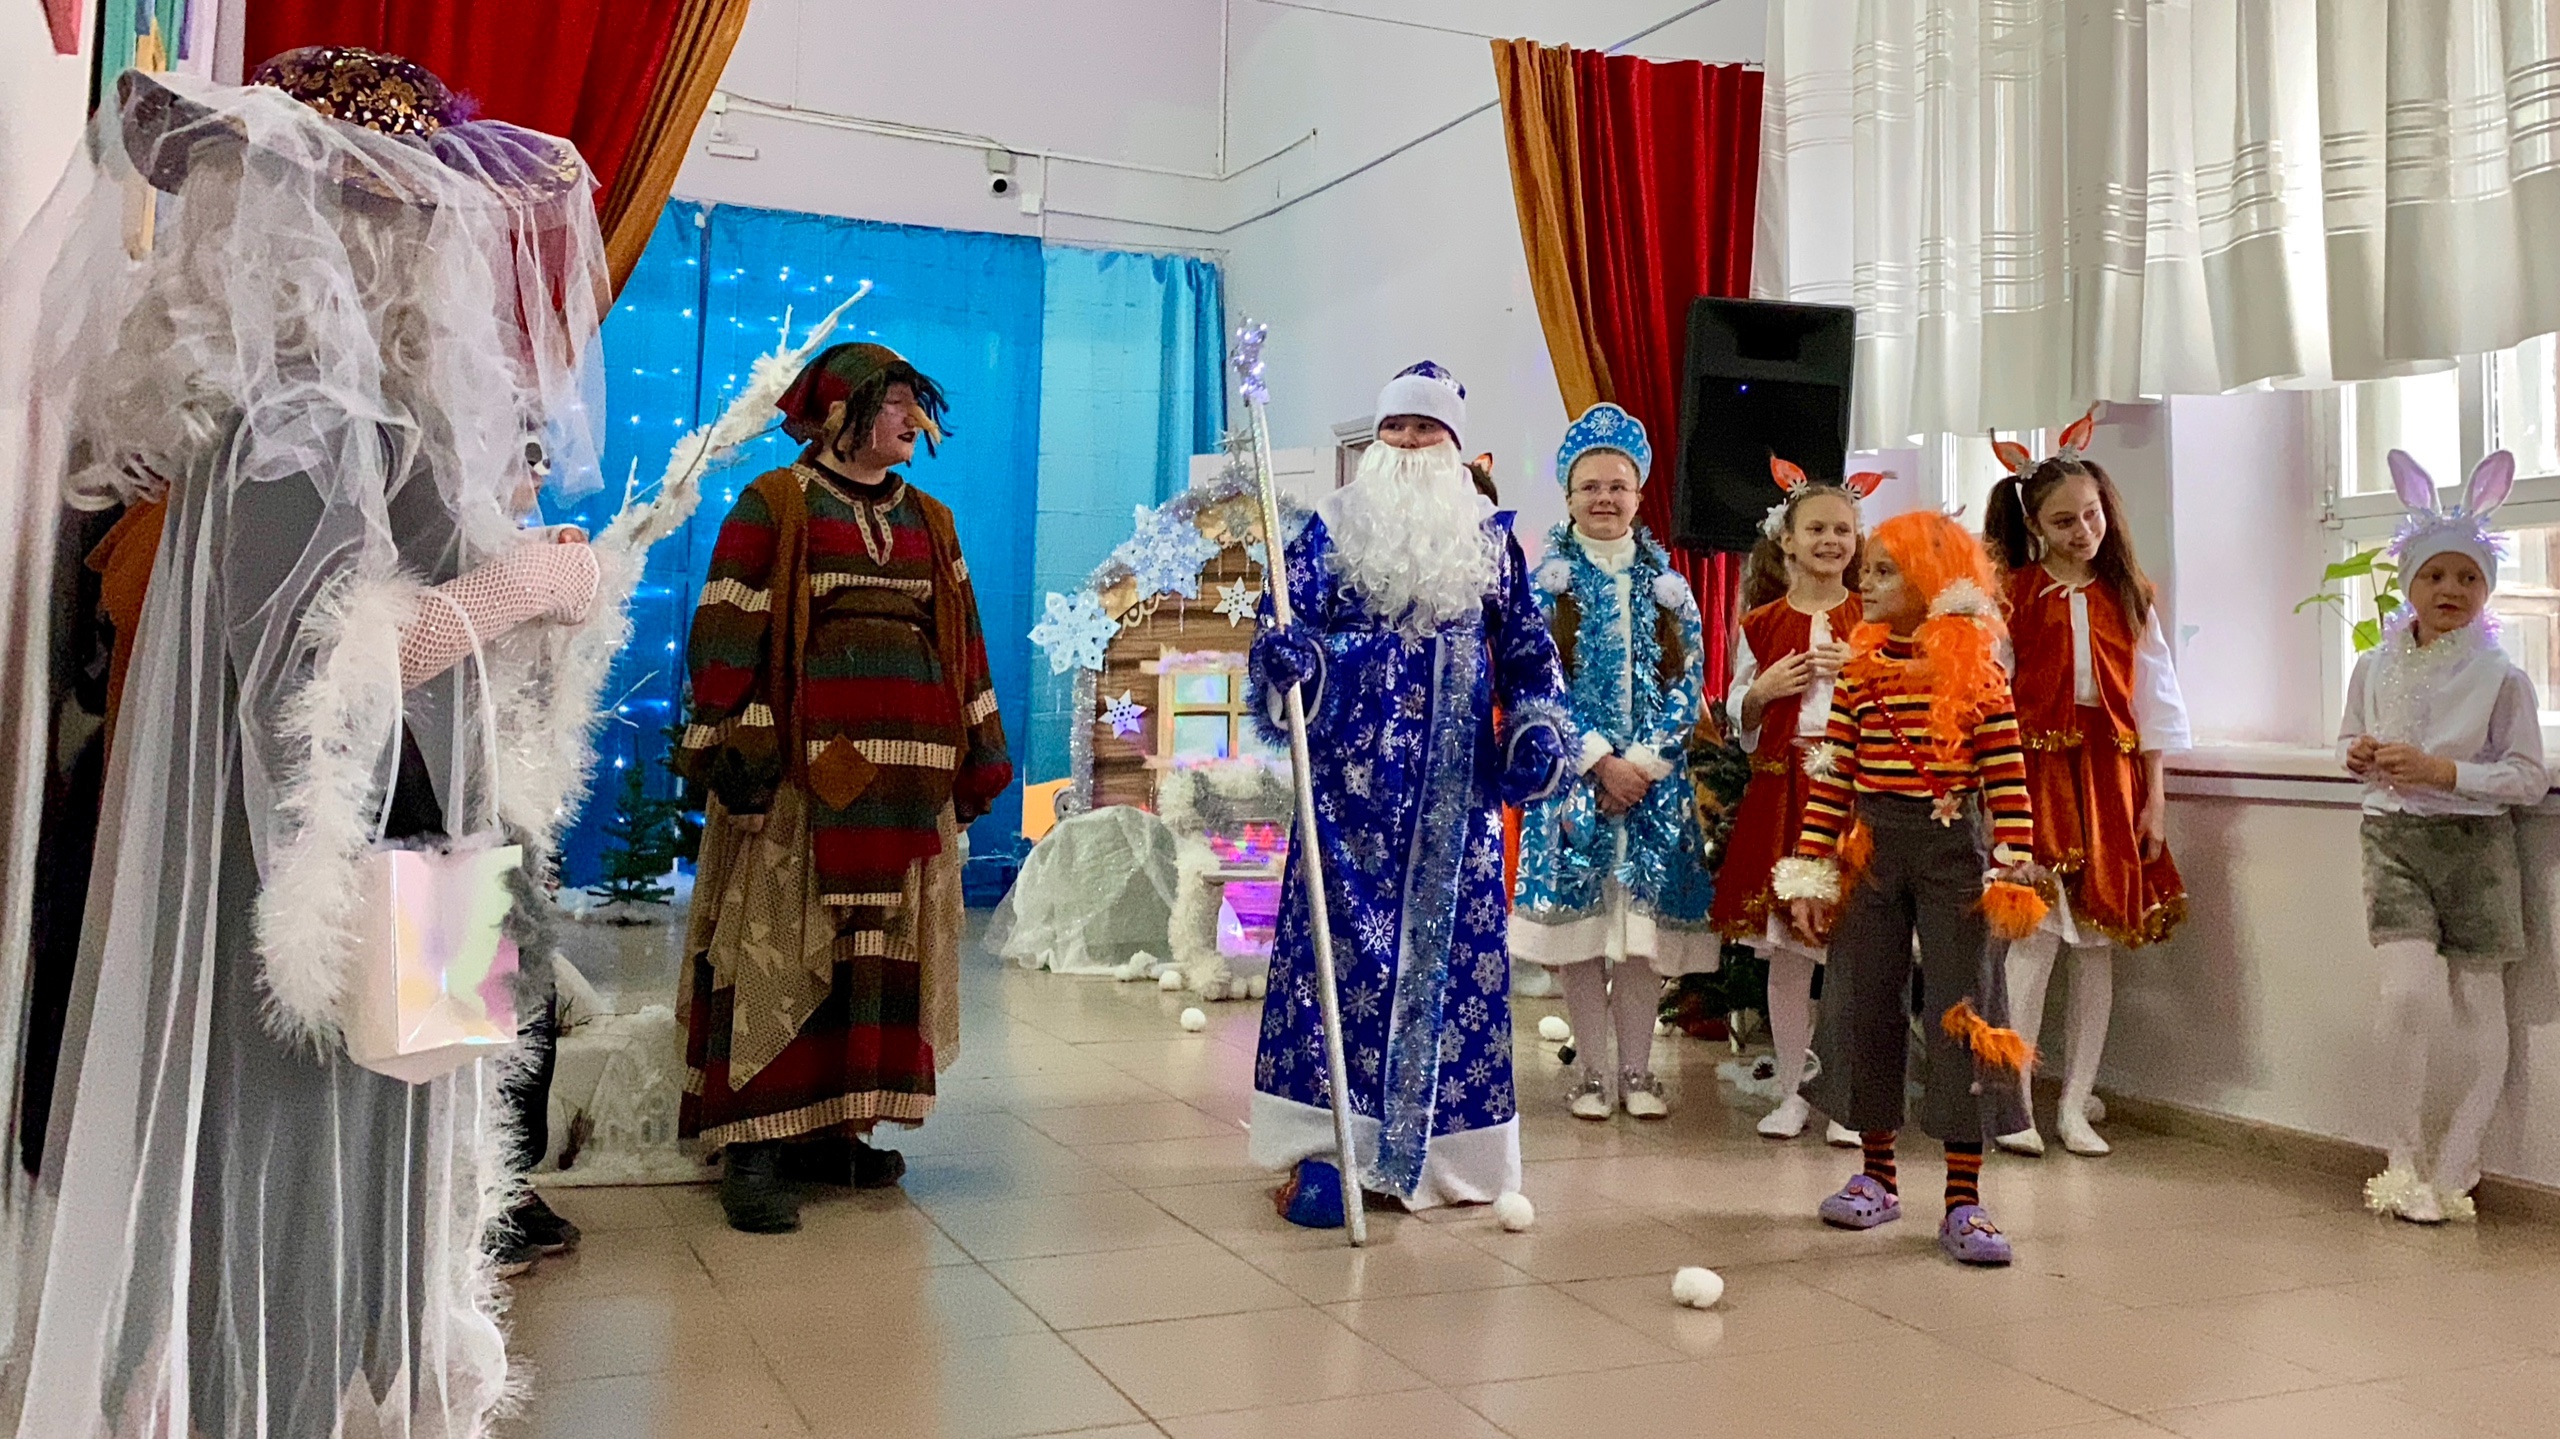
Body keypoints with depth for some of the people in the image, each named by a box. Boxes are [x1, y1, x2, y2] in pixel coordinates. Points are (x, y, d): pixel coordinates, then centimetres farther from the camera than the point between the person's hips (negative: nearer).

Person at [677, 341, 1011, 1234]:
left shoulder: (928, 521, 19)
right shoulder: (775, 505, 2)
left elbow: (961, 635, 19)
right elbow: (728, 629, -4)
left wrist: (979, 756, 14)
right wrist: (736, 751, -13)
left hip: (910, 770, 6)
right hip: (803, 764, -6)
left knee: (886, 945, 6)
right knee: (781, 944, -7)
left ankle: (829, 1128, 16)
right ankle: (752, 1147, -3)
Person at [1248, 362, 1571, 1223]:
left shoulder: (1490, 536, 11)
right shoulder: (1335, 526, 6)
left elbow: (1527, 646, 14)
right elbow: (1292, 624, -1)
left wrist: (1539, 730, 0)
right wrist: (1285, 655, -24)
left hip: (1456, 783, 2)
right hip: (1354, 774, -2)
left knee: (1452, 943, 3)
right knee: (1344, 938, -5)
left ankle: (1439, 1146, 14)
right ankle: (1325, 1143, 2)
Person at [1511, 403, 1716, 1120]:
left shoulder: (1667, 584, 10)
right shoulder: (1547, 582, 3)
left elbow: (1687, 683, 4)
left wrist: (1642, 761, -9)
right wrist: (1601, 762, -12)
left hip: (1653, 776, 2)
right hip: (1574, 775, -2)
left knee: (1643, 921, 2)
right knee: (1579, 921, -1)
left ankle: (1637, 1071, 13)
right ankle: (1592, 1072, 11)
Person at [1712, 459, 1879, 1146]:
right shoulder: (1761, 624, 10)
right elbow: (1739, 721, 14)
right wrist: (1763, 689, -5)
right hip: (1781, 788, 2)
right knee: (1785, 948, 5)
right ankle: (1792, 1091, 17)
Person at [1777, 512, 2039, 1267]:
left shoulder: (1977, 672, -4)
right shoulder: (1860, 669, 4)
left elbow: (2006, 779, -8)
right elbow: (1832, 777, 3)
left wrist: (2013, 866, -15)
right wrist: (1811, 869, 0)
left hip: (1953, 848, -3)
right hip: (1871, 846, 4)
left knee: (1963, 1012, -2)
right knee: (1864, 1002, 9)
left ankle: (1963, 1201, 6)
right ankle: (1876, 1174, 25)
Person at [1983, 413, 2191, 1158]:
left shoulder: (2130, 596, 10)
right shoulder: (2012, 595, 1)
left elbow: (2154, 701, 11)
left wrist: (2154, 797, 7)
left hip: (2111, 774, 4)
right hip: (2035, 768, -4)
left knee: (2098, 941, 5)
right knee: (2035, 932, -12)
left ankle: (2076, 1104, 14)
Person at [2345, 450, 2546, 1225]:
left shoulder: (2501, 678, -4)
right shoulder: (2374, 666, 5)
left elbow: (2529, 776, -5)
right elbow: (2350, 739, 20)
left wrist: (2444, 771, -18)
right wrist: (2358, 757, -3)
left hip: (2475, 842, -1)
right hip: (2394, 839, 1)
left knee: (2479, 1006, 4)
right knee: (2410, 991, -17)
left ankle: (2452, 1173, 16)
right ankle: (2402, 1159, -1)